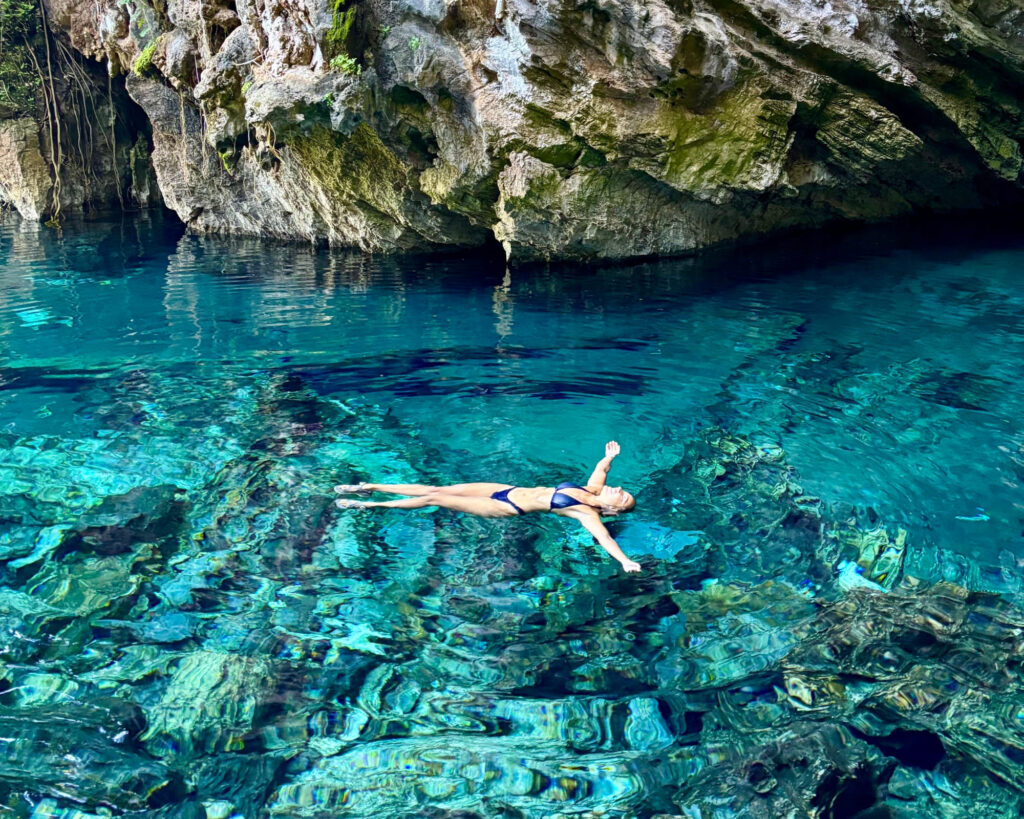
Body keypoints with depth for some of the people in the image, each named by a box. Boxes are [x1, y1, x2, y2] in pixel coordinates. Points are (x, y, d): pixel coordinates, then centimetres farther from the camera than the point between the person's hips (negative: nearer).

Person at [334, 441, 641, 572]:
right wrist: (609, 458, -4)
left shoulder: (588, 514, -17)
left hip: (508, 507, -7)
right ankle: (369, 488, 18)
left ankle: (368, 505, 7)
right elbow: (601, 469, 16)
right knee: (436, 489, 6)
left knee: (434, 498, -6)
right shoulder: (592, 491, 3)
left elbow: (604, 537, -32)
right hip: (509, 490, 7)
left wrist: (625, 560, -48)